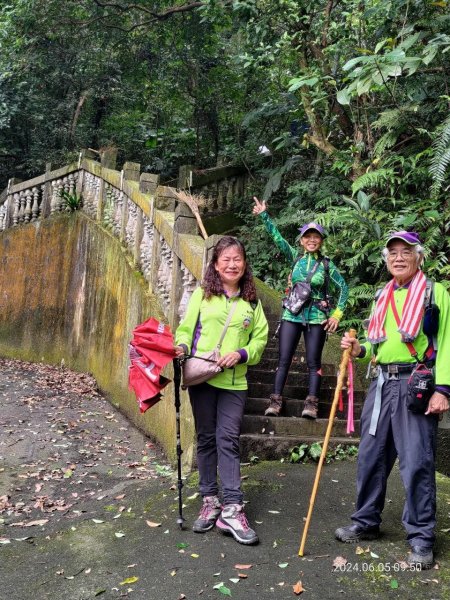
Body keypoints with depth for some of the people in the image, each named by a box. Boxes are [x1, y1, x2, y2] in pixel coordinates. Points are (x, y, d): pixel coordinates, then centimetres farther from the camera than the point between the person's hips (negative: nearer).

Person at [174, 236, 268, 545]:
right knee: (207, 439, 9)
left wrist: (241, 353, -10)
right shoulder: (202, 294, 4)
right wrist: (181, 346, -13)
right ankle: (210, 502, 20)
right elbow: (186, 328, 6)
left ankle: (232, 509, -2)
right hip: (201, 378, 0)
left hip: (234, 382, 0)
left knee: (228, 440, -5)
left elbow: (261, 337, 8)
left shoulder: (251, 301, 7)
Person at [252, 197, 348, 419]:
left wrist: (337, 314, 0)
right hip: (292, 316, 1)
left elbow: (343, 288, 6)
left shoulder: (326, 264, 3)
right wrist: (264, 216, -10)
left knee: (313, 362, 0)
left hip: (317, 318, -1)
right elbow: (277, 238, -2)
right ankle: (276, 400, 1)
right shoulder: (295, 256, 6)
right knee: (283, 360, -1)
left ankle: (311, 403, 2)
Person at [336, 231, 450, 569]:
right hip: (381, 383, 6)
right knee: (371, 458, 11)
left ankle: (421, 538, 9)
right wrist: (359, 350, 2)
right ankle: (366, 523, 26)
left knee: (417, 463, -4)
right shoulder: (382, 298, 17)